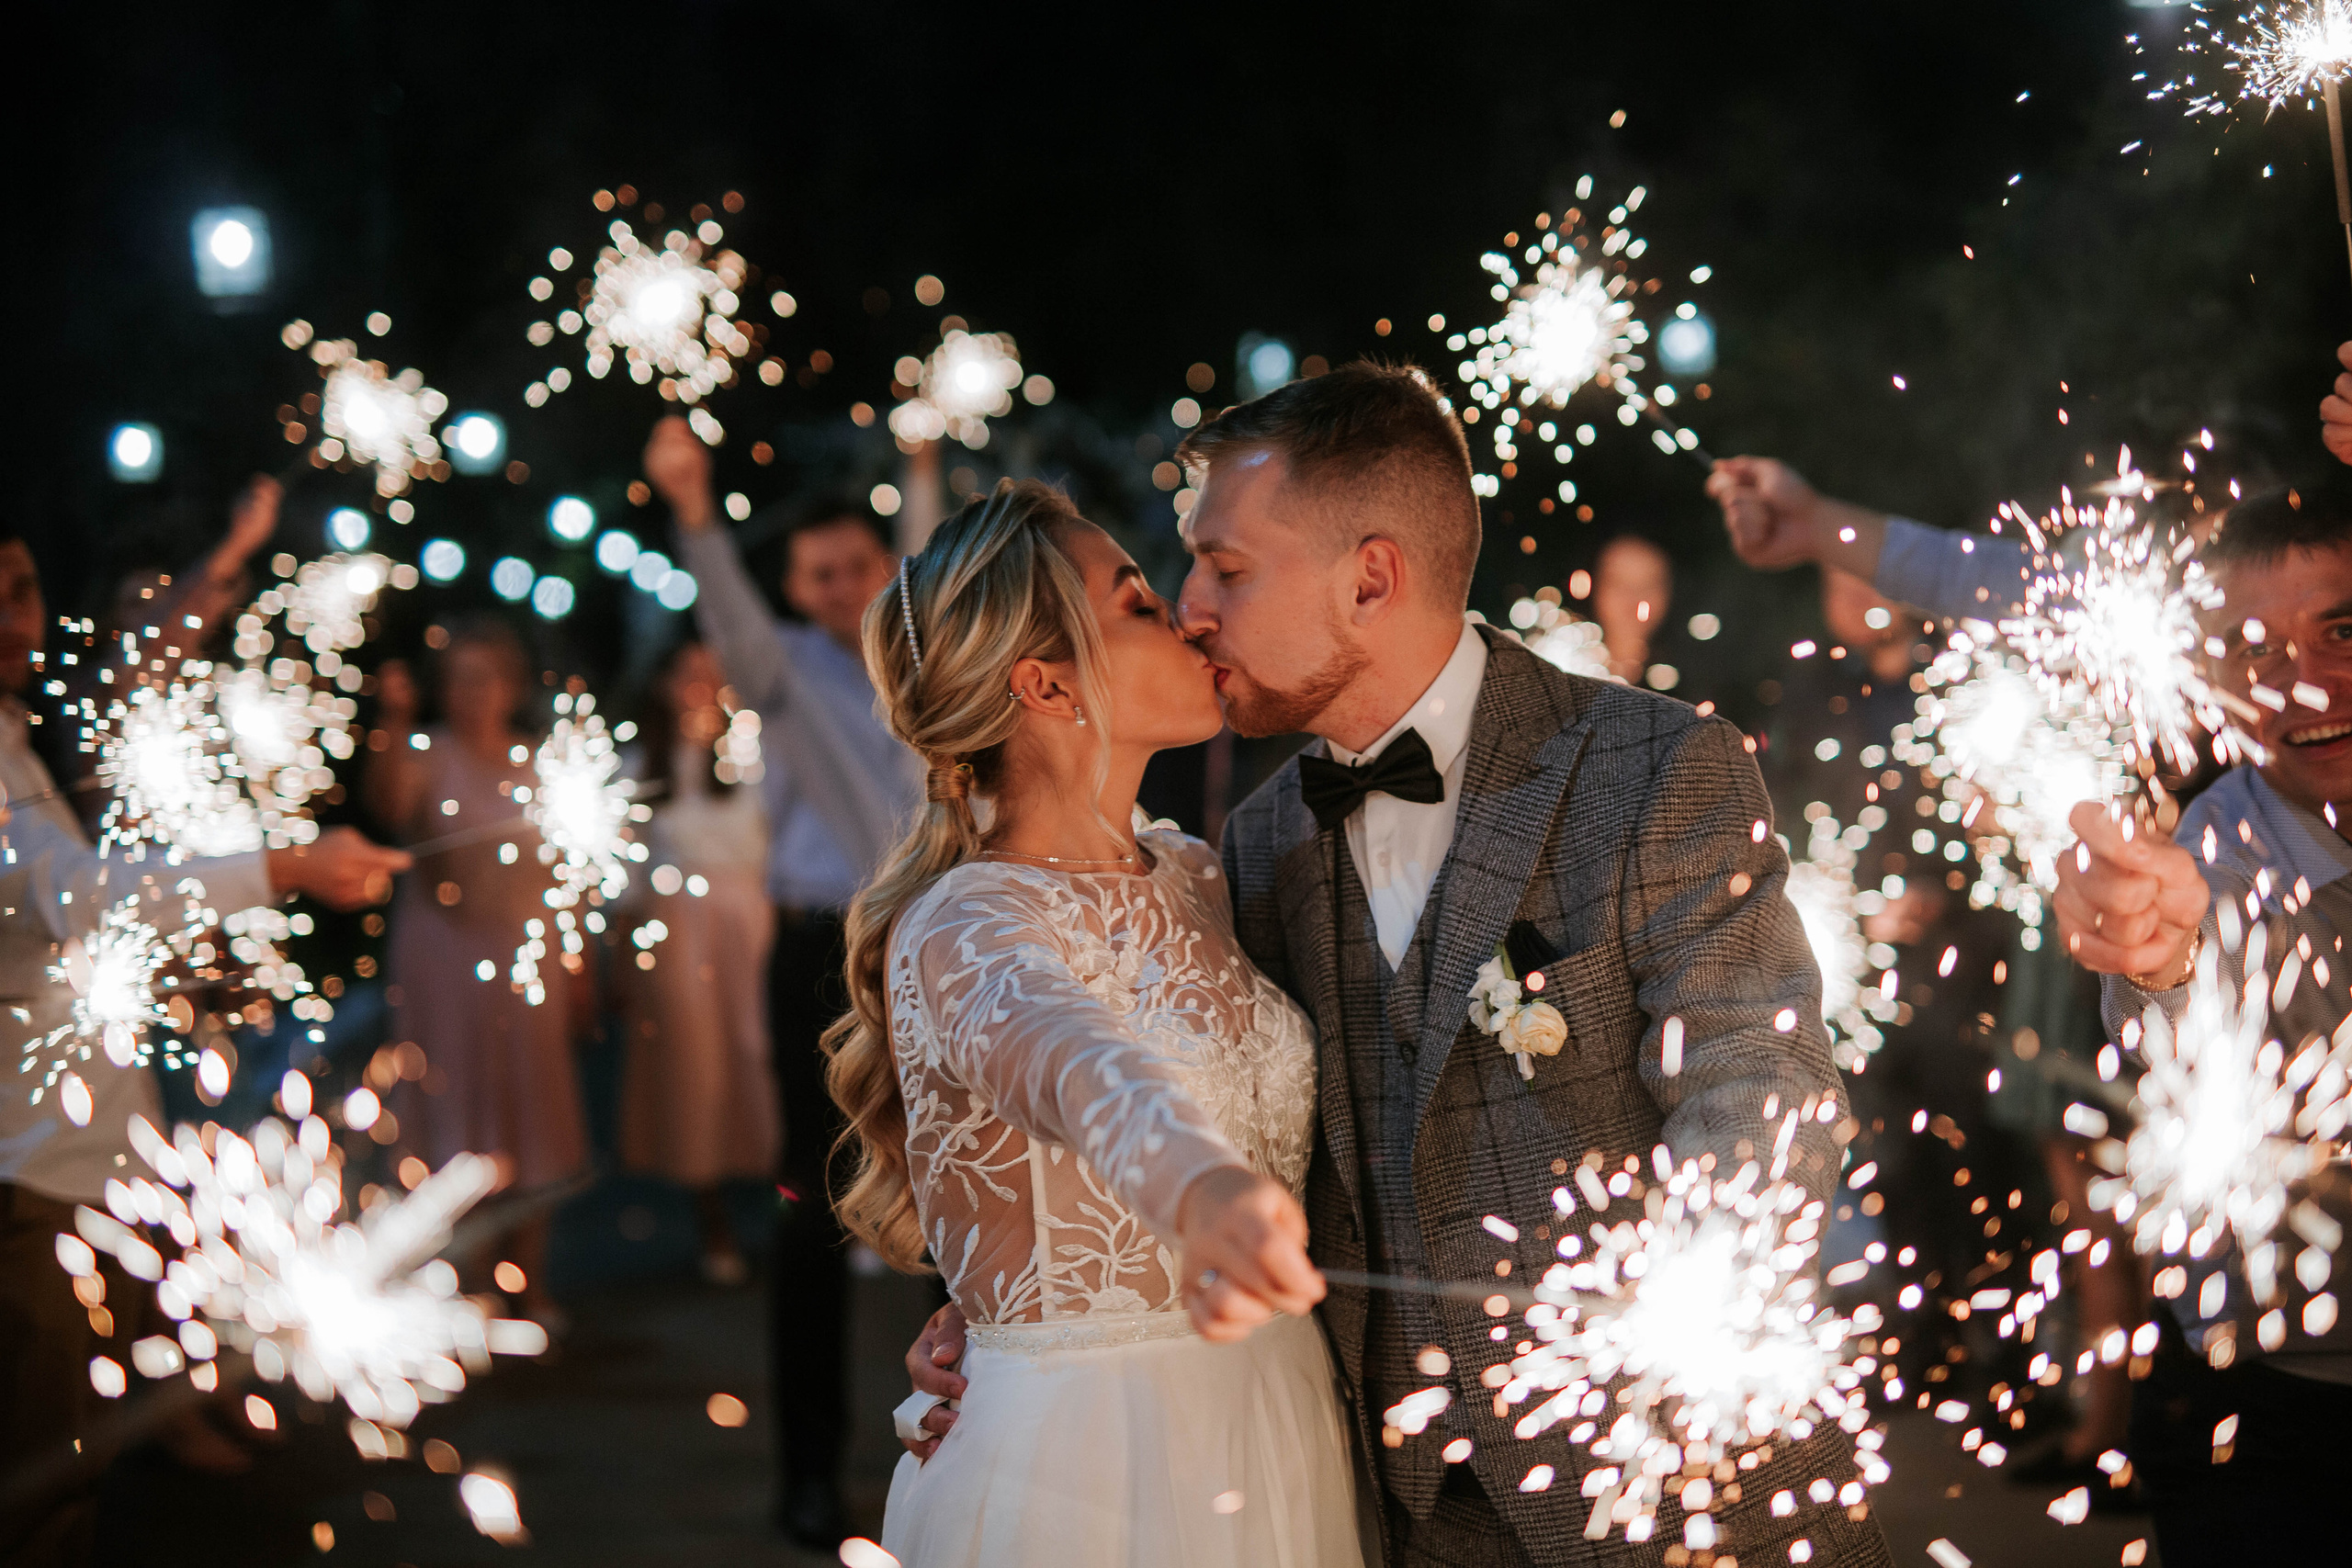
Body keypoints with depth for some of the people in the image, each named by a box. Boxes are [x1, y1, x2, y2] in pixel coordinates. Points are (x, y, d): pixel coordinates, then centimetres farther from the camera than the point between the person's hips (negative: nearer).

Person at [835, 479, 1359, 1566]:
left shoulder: (1193, 878, 7)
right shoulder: (964, 932, -17)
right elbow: (1077, 1069, -41)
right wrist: (1206, 1194, -60)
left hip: (1274, 1437, 7)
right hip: (1089, 1466, -7)